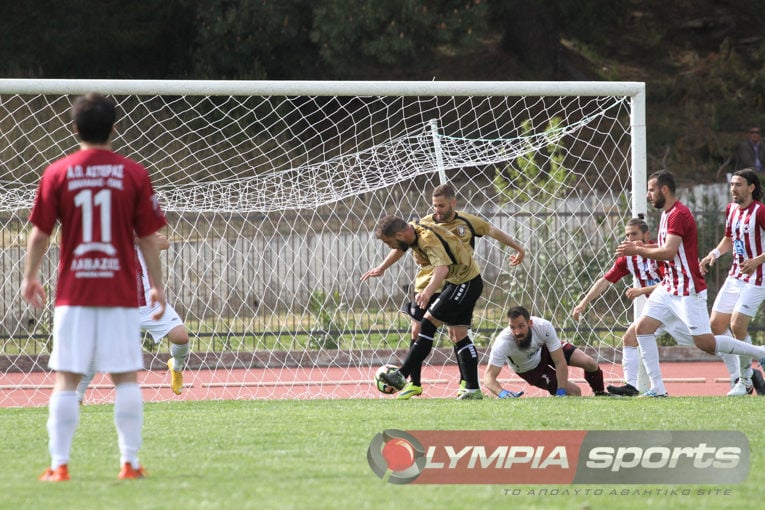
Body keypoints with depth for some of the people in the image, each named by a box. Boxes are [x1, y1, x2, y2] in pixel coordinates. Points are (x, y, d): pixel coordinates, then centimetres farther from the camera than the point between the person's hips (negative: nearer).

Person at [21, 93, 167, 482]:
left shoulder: (57, 173, -1)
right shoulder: (134, 174, -1)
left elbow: (40, 234, 3)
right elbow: (148, 237, 1)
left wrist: (30, 277, 18)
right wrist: (157, 286, 11)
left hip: (73, 293, 0)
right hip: (121, 294, 0)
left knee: (66, 379, 2)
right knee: (126, 377, 5)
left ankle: (59, 464, -2)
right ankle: (130, 462, 3)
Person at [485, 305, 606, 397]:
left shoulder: (544, 327, -38)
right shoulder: (502, 343, -42)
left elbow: (561, 364, -32)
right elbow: (489, 376, -43)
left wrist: (560, 393, -38)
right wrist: (502, 393, -64)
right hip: (529, 369, -2)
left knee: (590, 364, -10)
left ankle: (600, 394, 22)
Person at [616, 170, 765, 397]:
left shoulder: (679, 215, -18)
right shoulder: (667, 214, 14)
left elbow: (669, 251, -27)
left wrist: (637, 250, -19)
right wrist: (642, 247, 6)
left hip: (688, 290, -10)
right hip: (668, 288, 10)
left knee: (706, 343, -9)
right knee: (642, 328, -2)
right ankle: (657, 389, -1)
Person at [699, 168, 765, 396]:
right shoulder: (731, 210, 9)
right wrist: (714, 254, 8)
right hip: (735, 277, 8)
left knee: (737, 326, -15)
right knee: (716, 325, 3)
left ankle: (745, 380, 1)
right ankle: (747, 371, 17)